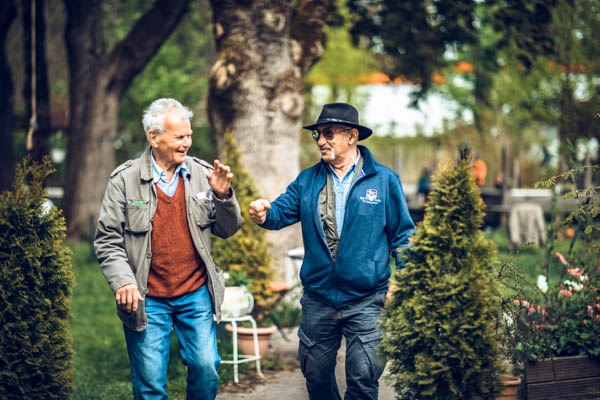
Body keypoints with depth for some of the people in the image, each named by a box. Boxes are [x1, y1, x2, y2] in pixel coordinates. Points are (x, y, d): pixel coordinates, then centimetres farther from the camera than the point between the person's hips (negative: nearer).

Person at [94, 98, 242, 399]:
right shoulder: (125, 180, -4)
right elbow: (107, 241, -3)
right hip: (146, 300, -2)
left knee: (206, 369, 0)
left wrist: (223, 196, -13)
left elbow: (227, 230, 5)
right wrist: (123, 281, -18)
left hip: (196, 295, 2)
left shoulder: (203, 174, 2)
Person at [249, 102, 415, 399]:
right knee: (316, 375, 12)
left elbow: (402, 235, 1)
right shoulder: (308, 181, 8)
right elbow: (282, 211, -3)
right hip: (317, 299, 3)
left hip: (366, 300, -3)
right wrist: (264, 214, -26)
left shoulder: (383, 180, -1)